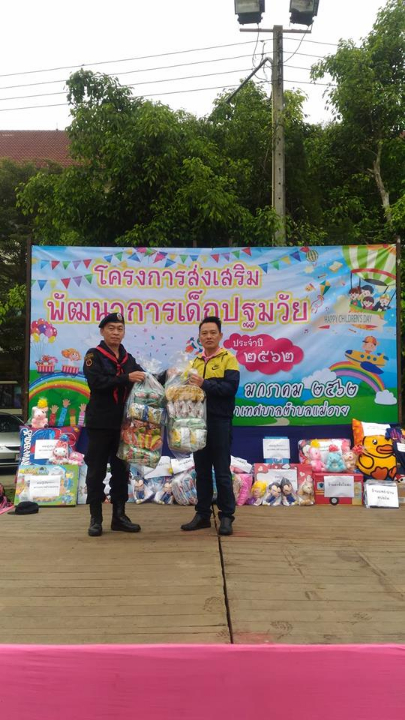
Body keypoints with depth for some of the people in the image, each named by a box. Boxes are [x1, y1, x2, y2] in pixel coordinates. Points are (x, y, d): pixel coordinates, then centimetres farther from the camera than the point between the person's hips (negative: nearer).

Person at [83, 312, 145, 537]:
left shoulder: (129, 359, 13)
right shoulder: (94, 356, -3)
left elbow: (139, 383, 14)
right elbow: (97, 382, -18)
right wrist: (126, 378, -26)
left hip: (123, 423, 5)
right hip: (100, 423, -5)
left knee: (121, 470, 10)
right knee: (97, 470, 2)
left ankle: (119, 516, 19)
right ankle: (96, 518, 11)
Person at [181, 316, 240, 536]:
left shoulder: (228, 359, -2)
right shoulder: (195, 361, 15)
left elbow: (231, 387, -16)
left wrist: (204, 384, -22)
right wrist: (190, 385, -6)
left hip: (220, 422, -5)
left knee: (222, 471, 0)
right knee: (202, 470, 11)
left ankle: (226, 516, 10)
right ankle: (202, 514, 19)